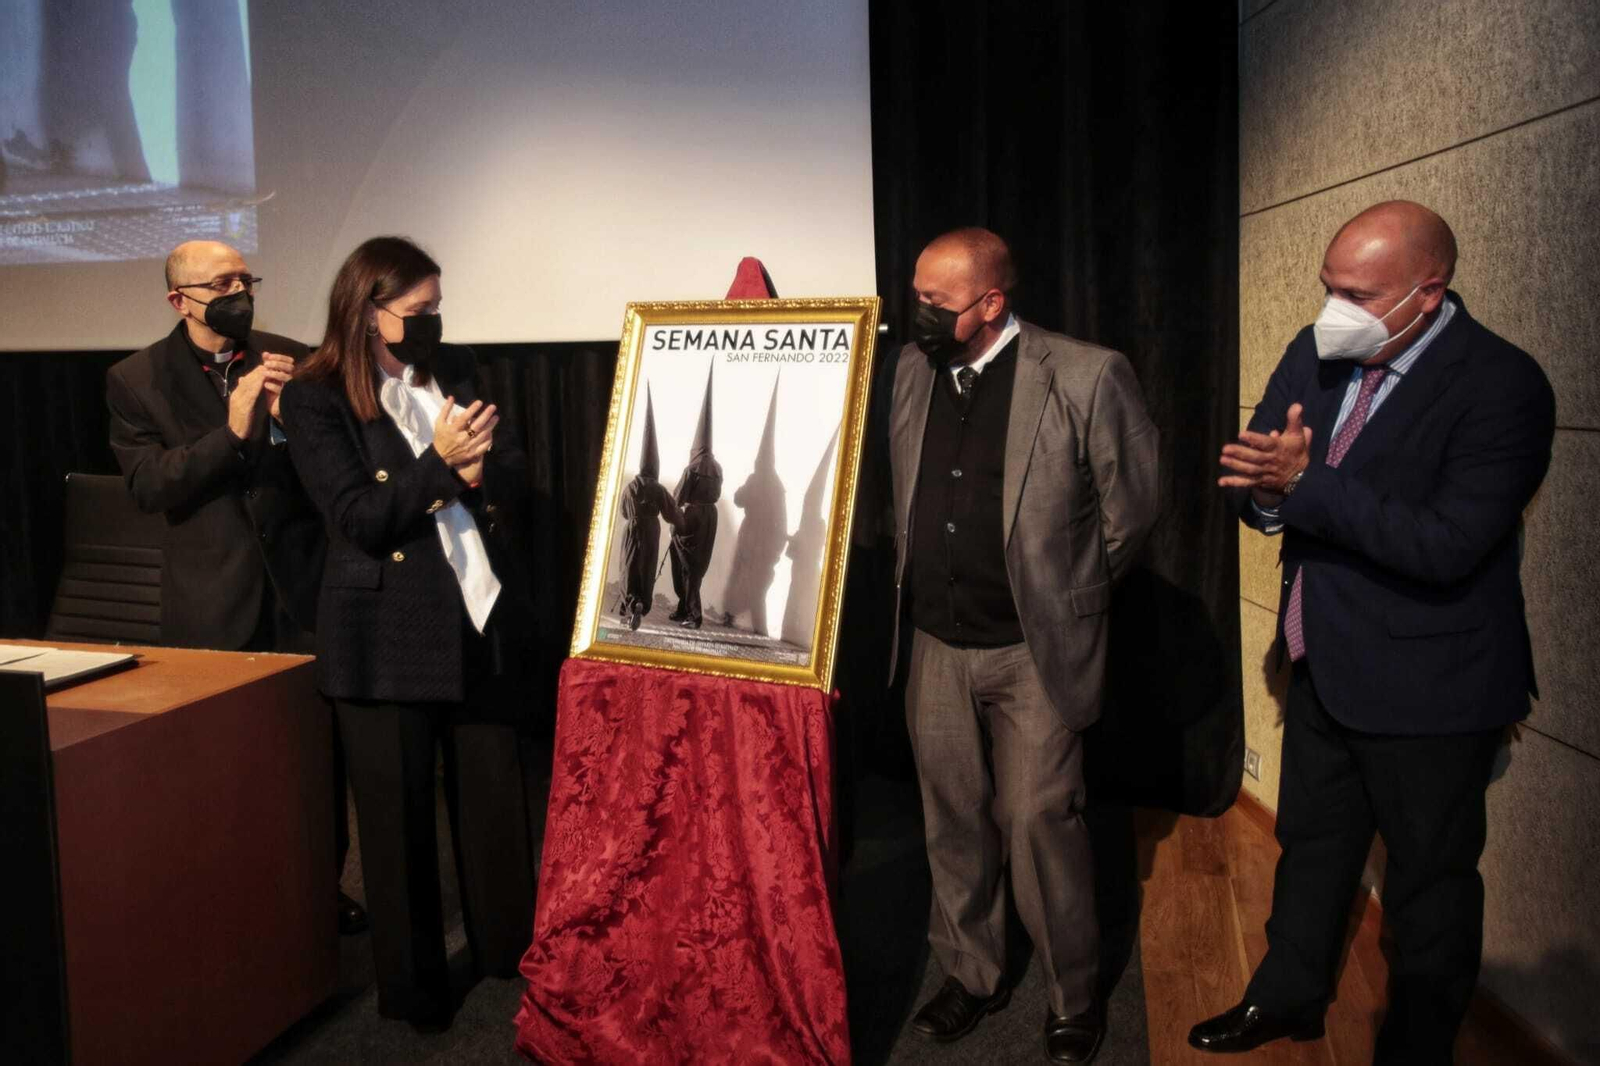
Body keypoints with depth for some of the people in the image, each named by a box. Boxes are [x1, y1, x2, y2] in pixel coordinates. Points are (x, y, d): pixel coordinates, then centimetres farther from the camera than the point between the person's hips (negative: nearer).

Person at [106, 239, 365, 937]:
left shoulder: (292, 362, 3)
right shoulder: (135, 381, 0)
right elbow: (147, 487, -10)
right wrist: (231, 432, -20)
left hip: (302, 590, 2)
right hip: (213, 607, -1)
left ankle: (323, 887, 26)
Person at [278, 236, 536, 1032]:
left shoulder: (454, 369, 8)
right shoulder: (315, 400, -8)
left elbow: (513, 474, 6)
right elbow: (359, 518, -14)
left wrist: (477, 471, -16)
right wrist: (439, 462, -22)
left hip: (482, 617, 5)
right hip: (387, 635, -4)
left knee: (494, 792, 14)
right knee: (399, 811, 9)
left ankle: (509, 951, 33)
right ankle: (412, 984, 26)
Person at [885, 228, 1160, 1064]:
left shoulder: (1087, 377, -14)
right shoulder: (911, 370, 1)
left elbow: (1133, 504, -3)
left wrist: (1071, 595, 5)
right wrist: (917, 580, 11)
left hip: (1034, 649, -4)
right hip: (936, 645, 5)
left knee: (1040, 822, 2)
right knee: (953, 819, 14)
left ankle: (1074, 997, 24)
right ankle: (970, 974, 34)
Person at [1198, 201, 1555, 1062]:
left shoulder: (1501, 386, -21)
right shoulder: (1315, 354, -1)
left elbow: (1445, 545, -30)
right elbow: (1257, 481, 1)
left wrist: (1304, 482, -29)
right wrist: (1266, 490, -23)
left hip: (1426, 685, -7)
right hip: (1324, 661, 7)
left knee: (1429, 879, 13)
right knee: (1311, 844, 24)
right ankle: (1287, 997, 45)